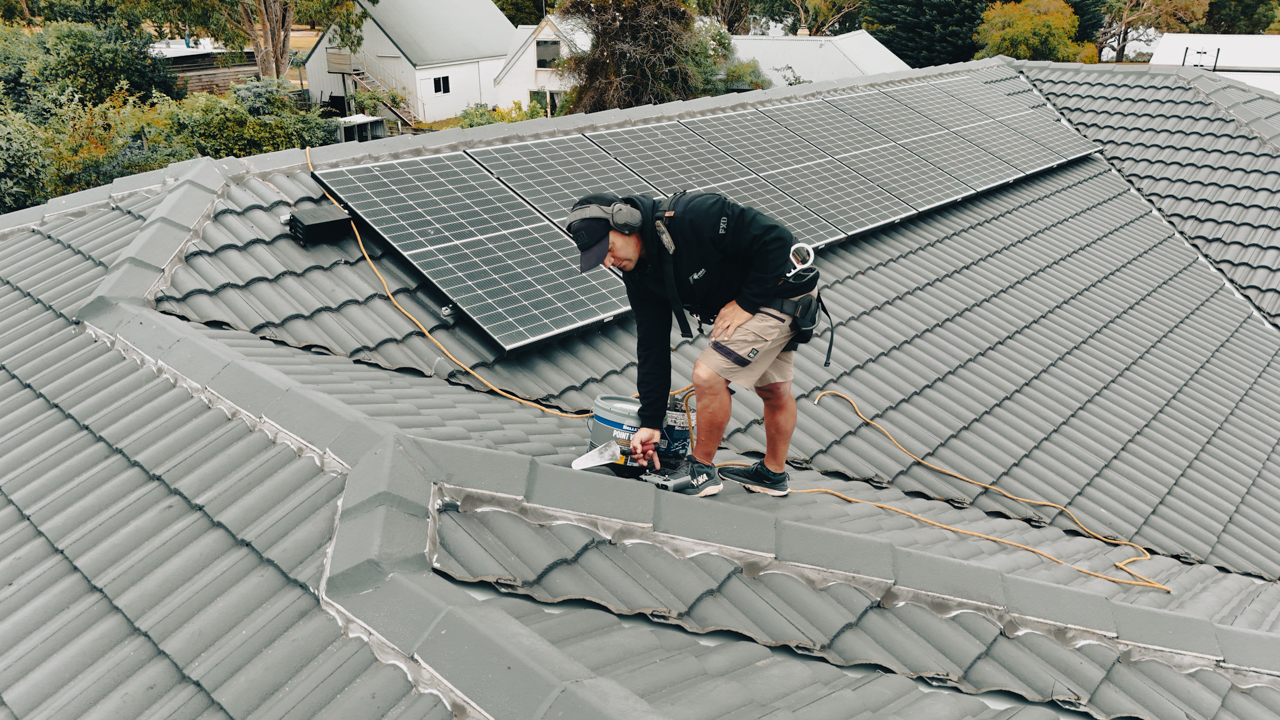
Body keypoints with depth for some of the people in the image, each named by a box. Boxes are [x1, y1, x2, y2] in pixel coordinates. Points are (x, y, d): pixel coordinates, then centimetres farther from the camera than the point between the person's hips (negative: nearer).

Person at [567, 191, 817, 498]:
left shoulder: (693, 216, -33)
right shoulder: (638, 272, -6)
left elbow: (777, 238, -29)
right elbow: (651, 346, -3)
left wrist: (746, 302, -23)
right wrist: (650, 423, -5)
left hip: (782, 286, -8)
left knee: (708, 374, -16)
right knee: (773, 389, 23)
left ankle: (702, 470, 2)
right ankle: (773, 474, 41)